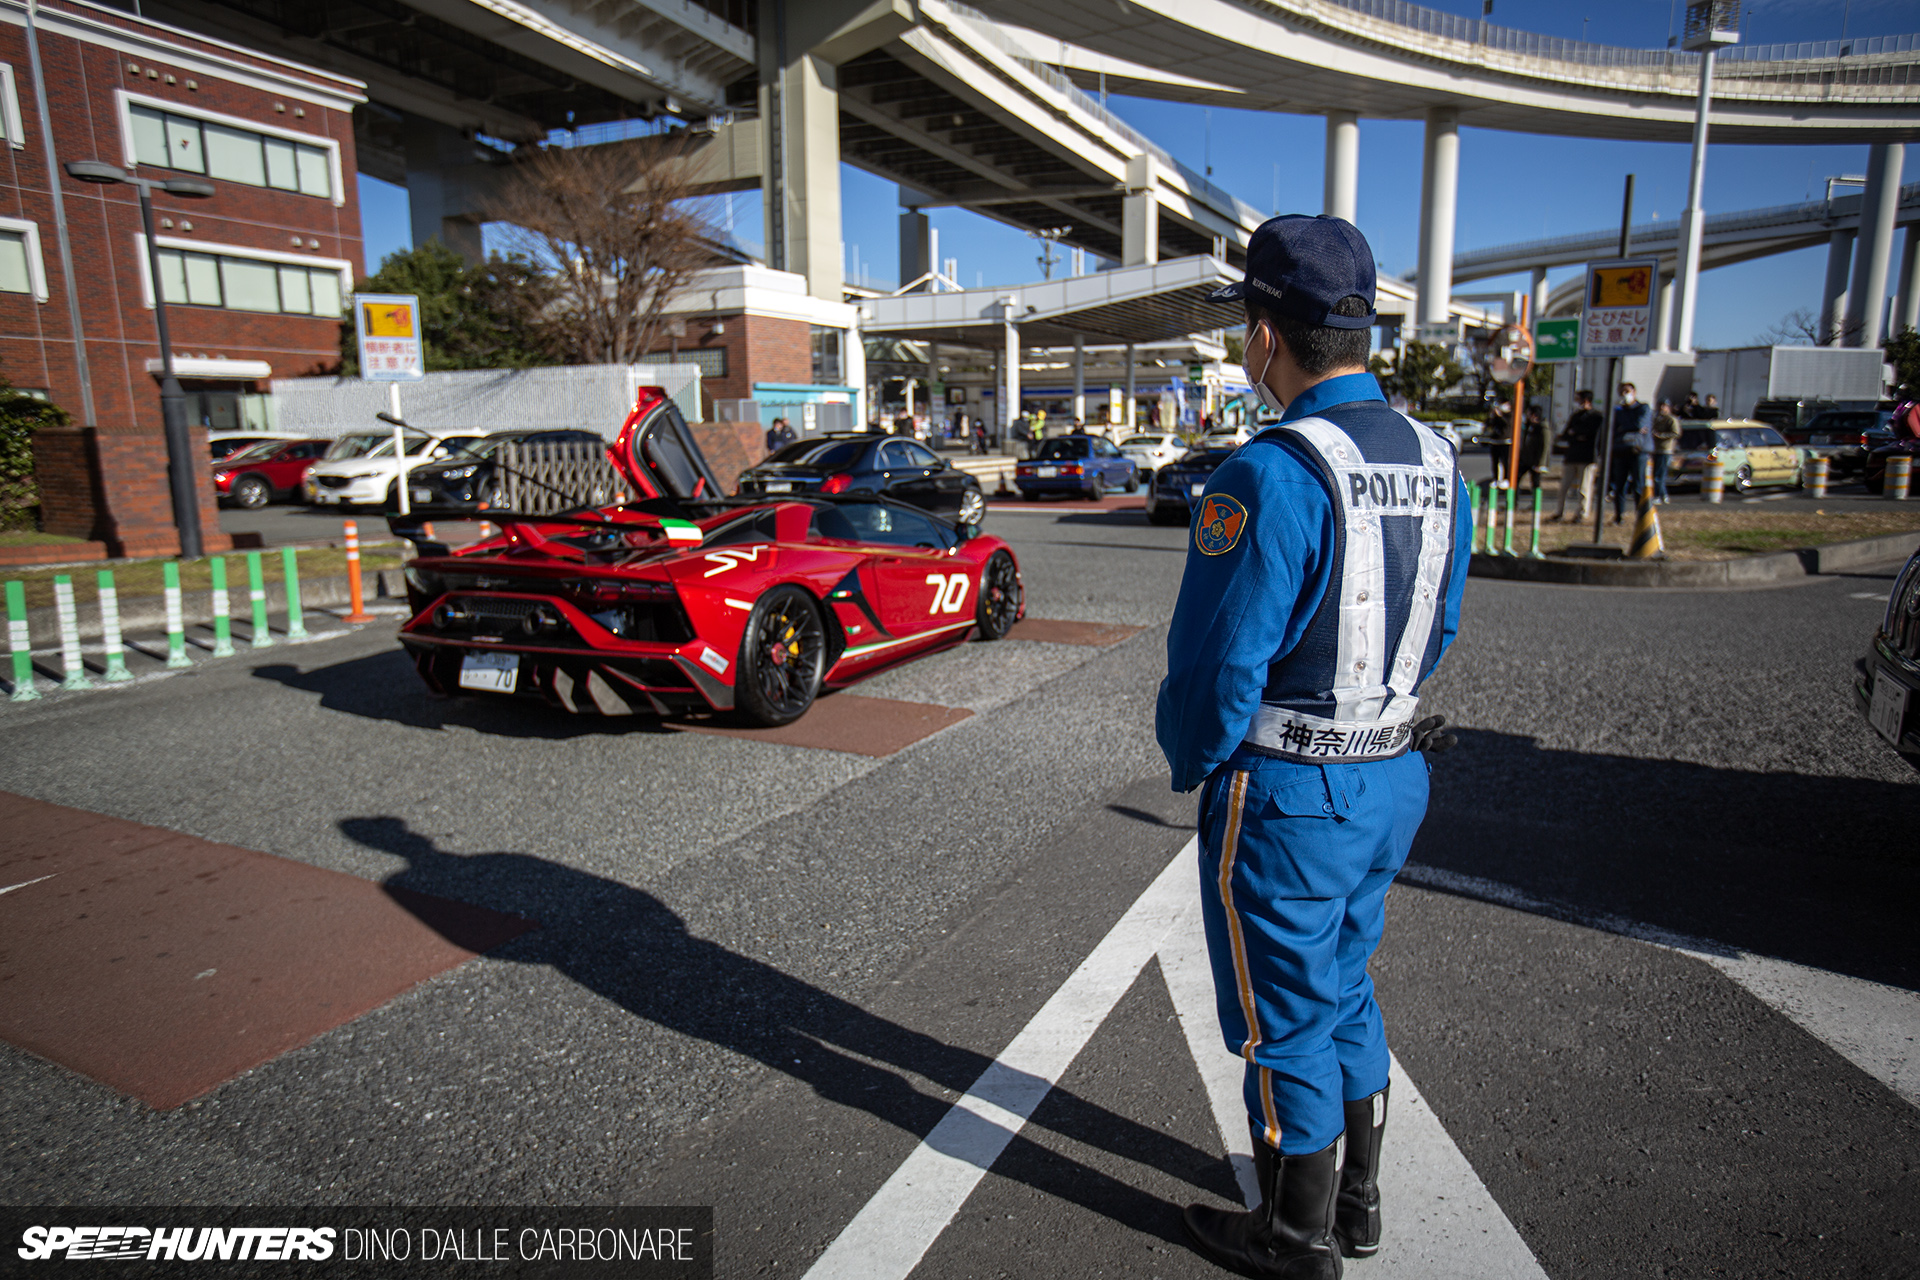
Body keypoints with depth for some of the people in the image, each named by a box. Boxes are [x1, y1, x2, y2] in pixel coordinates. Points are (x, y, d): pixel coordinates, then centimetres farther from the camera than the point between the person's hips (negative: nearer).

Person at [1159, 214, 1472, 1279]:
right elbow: (1437, 630, 12)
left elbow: (1218, 662, -22)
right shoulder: (1435, 462, 4)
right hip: (1394, 778, 8)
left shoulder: (1270, 475, -24)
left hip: (1287, 794, -8)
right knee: (1344, 993, 24)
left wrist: (1193, 763, -4)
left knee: (1285, 1023, 10)